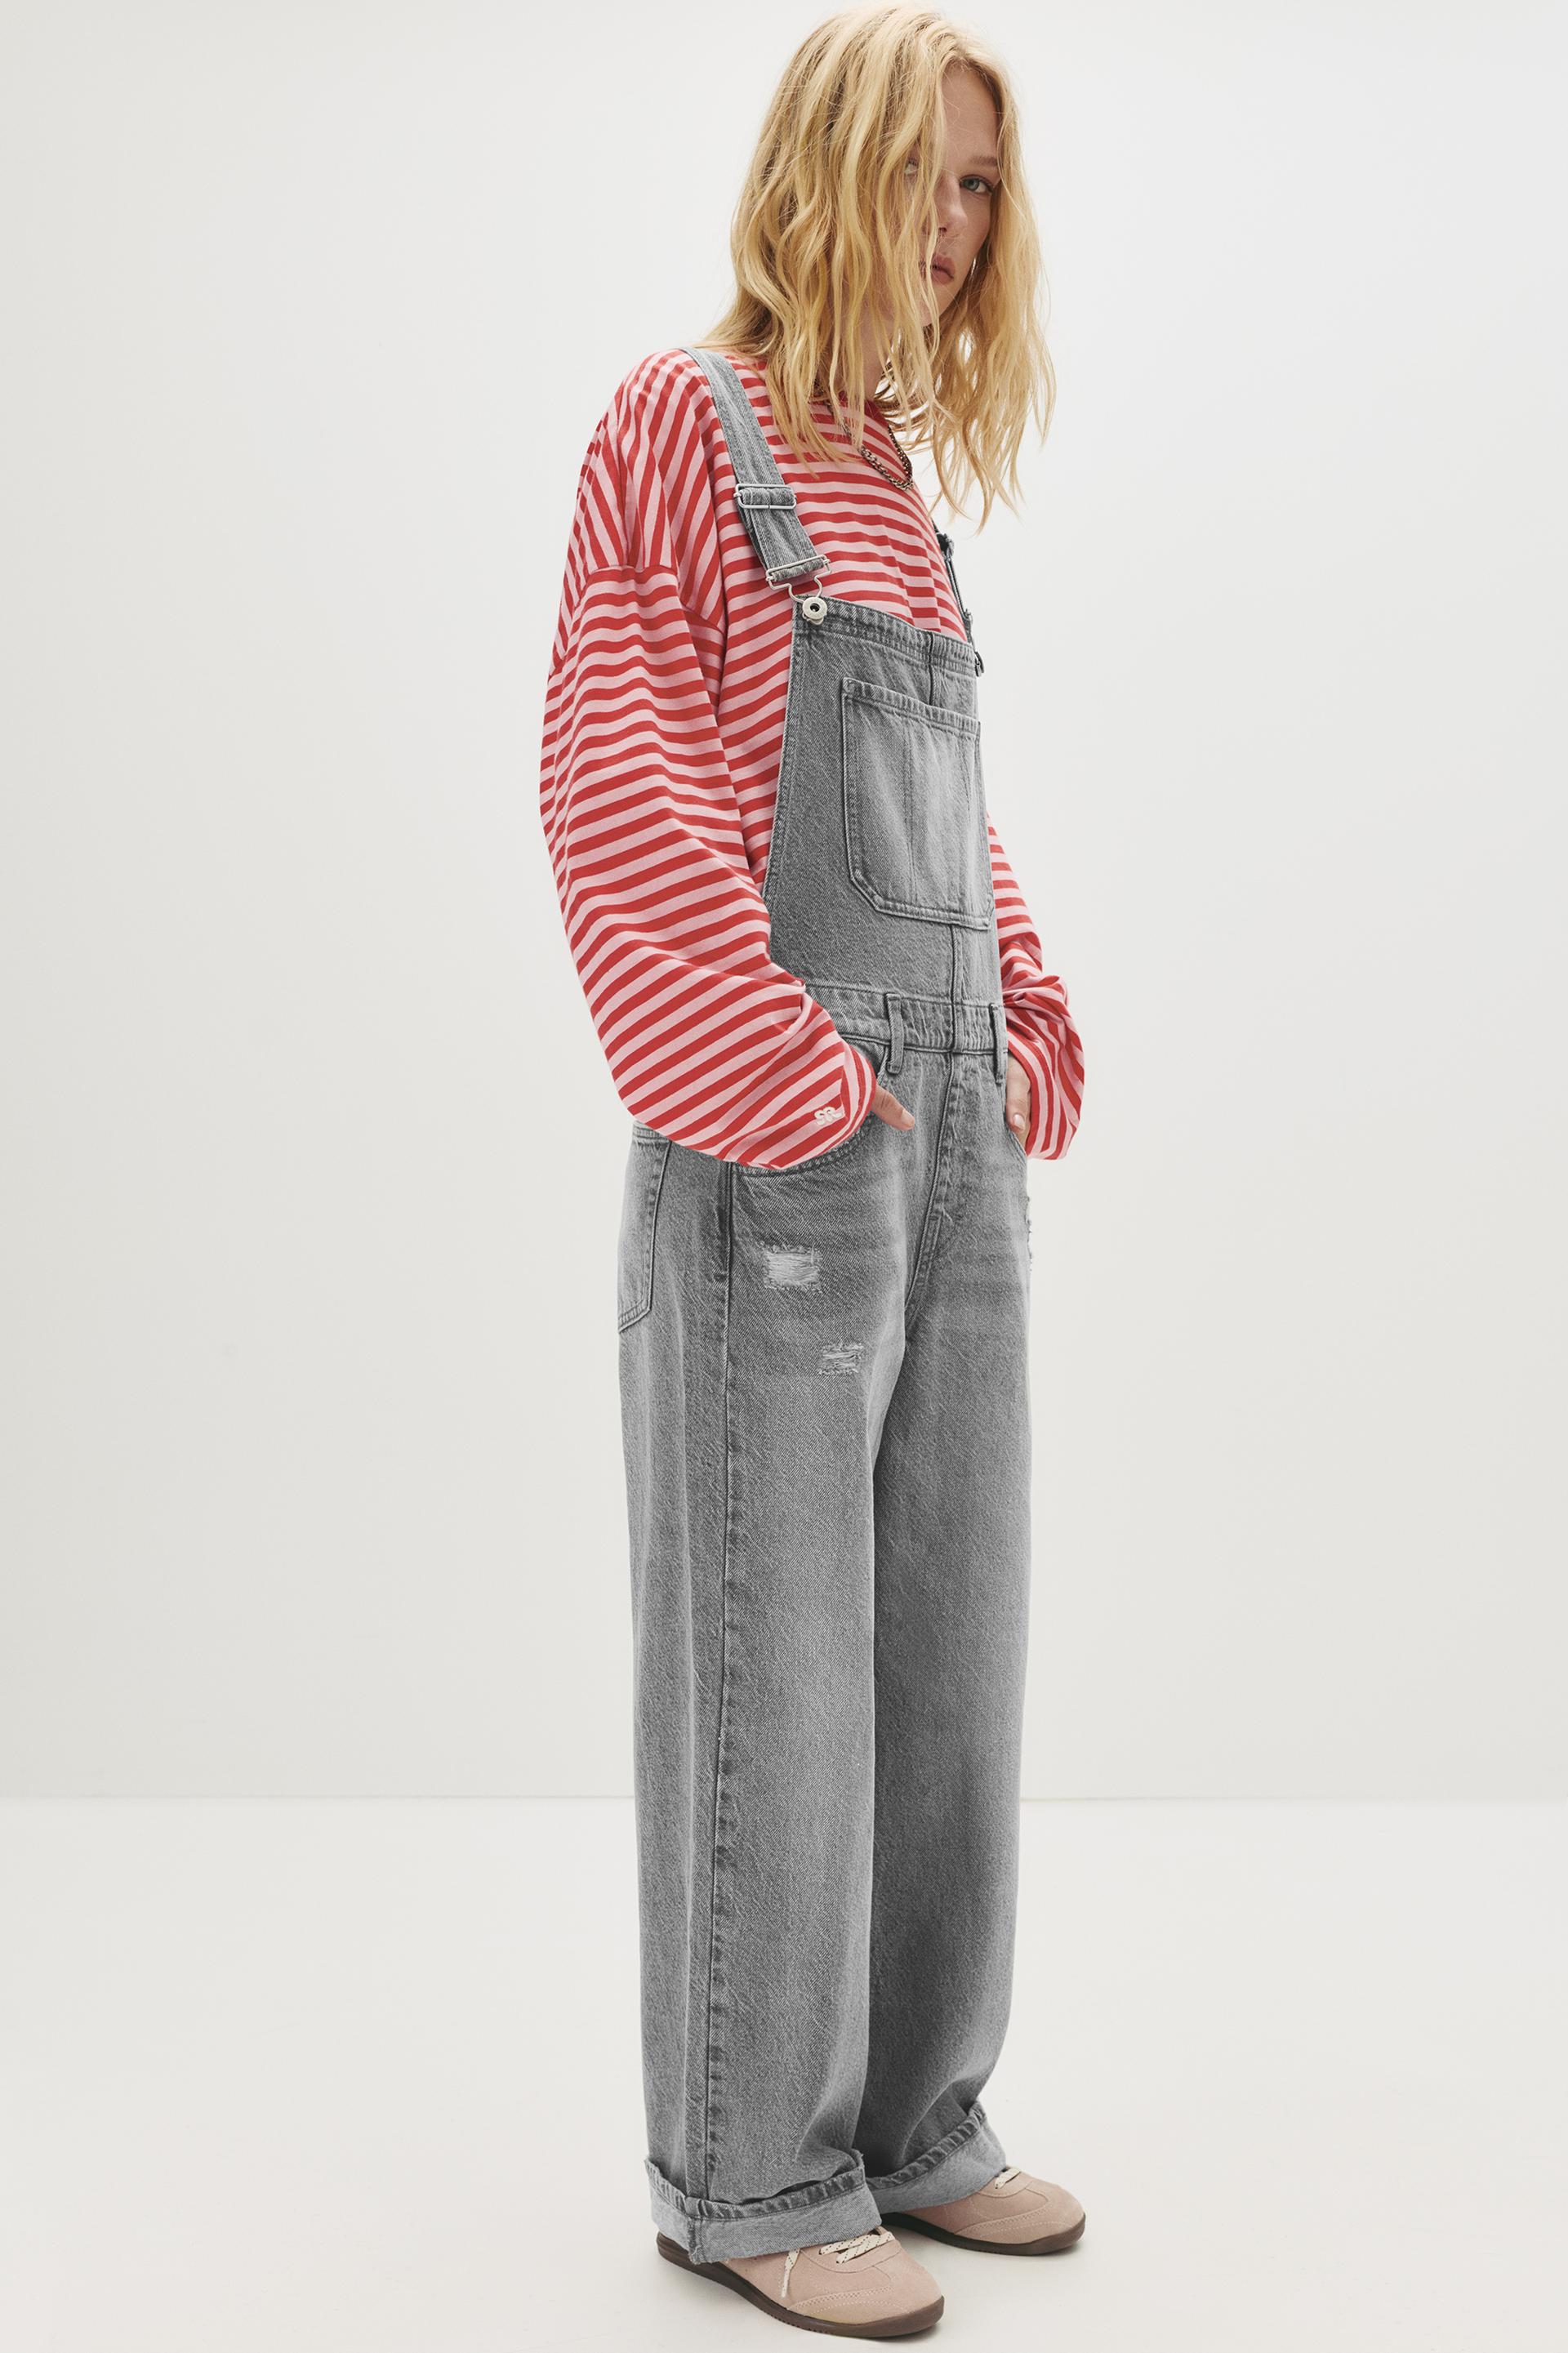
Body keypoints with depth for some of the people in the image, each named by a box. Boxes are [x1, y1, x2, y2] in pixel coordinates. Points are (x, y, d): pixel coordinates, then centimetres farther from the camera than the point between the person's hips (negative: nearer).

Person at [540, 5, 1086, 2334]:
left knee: (947, 1631, 10)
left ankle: (908, 2117, 23)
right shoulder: (685, 415, -1)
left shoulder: (895, 469, 20)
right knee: (771, 1644, -2)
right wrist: (779, 1062, -18)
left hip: (950, 1123, 8)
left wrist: (1026, 1026, 13)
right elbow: (615, 774, -10)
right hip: (773, 1124, -8)